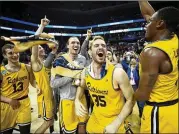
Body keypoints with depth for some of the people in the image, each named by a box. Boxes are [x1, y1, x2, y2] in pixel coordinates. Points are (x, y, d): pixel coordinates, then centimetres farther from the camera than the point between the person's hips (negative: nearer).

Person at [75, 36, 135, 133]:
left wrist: (116, 124, -18)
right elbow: (81, 87, 12)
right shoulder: (85, 72, -9)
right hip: (95, 120, 5)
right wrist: (77, 101, -6)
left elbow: (130, 99, -15)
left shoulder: (118, 73, -23)